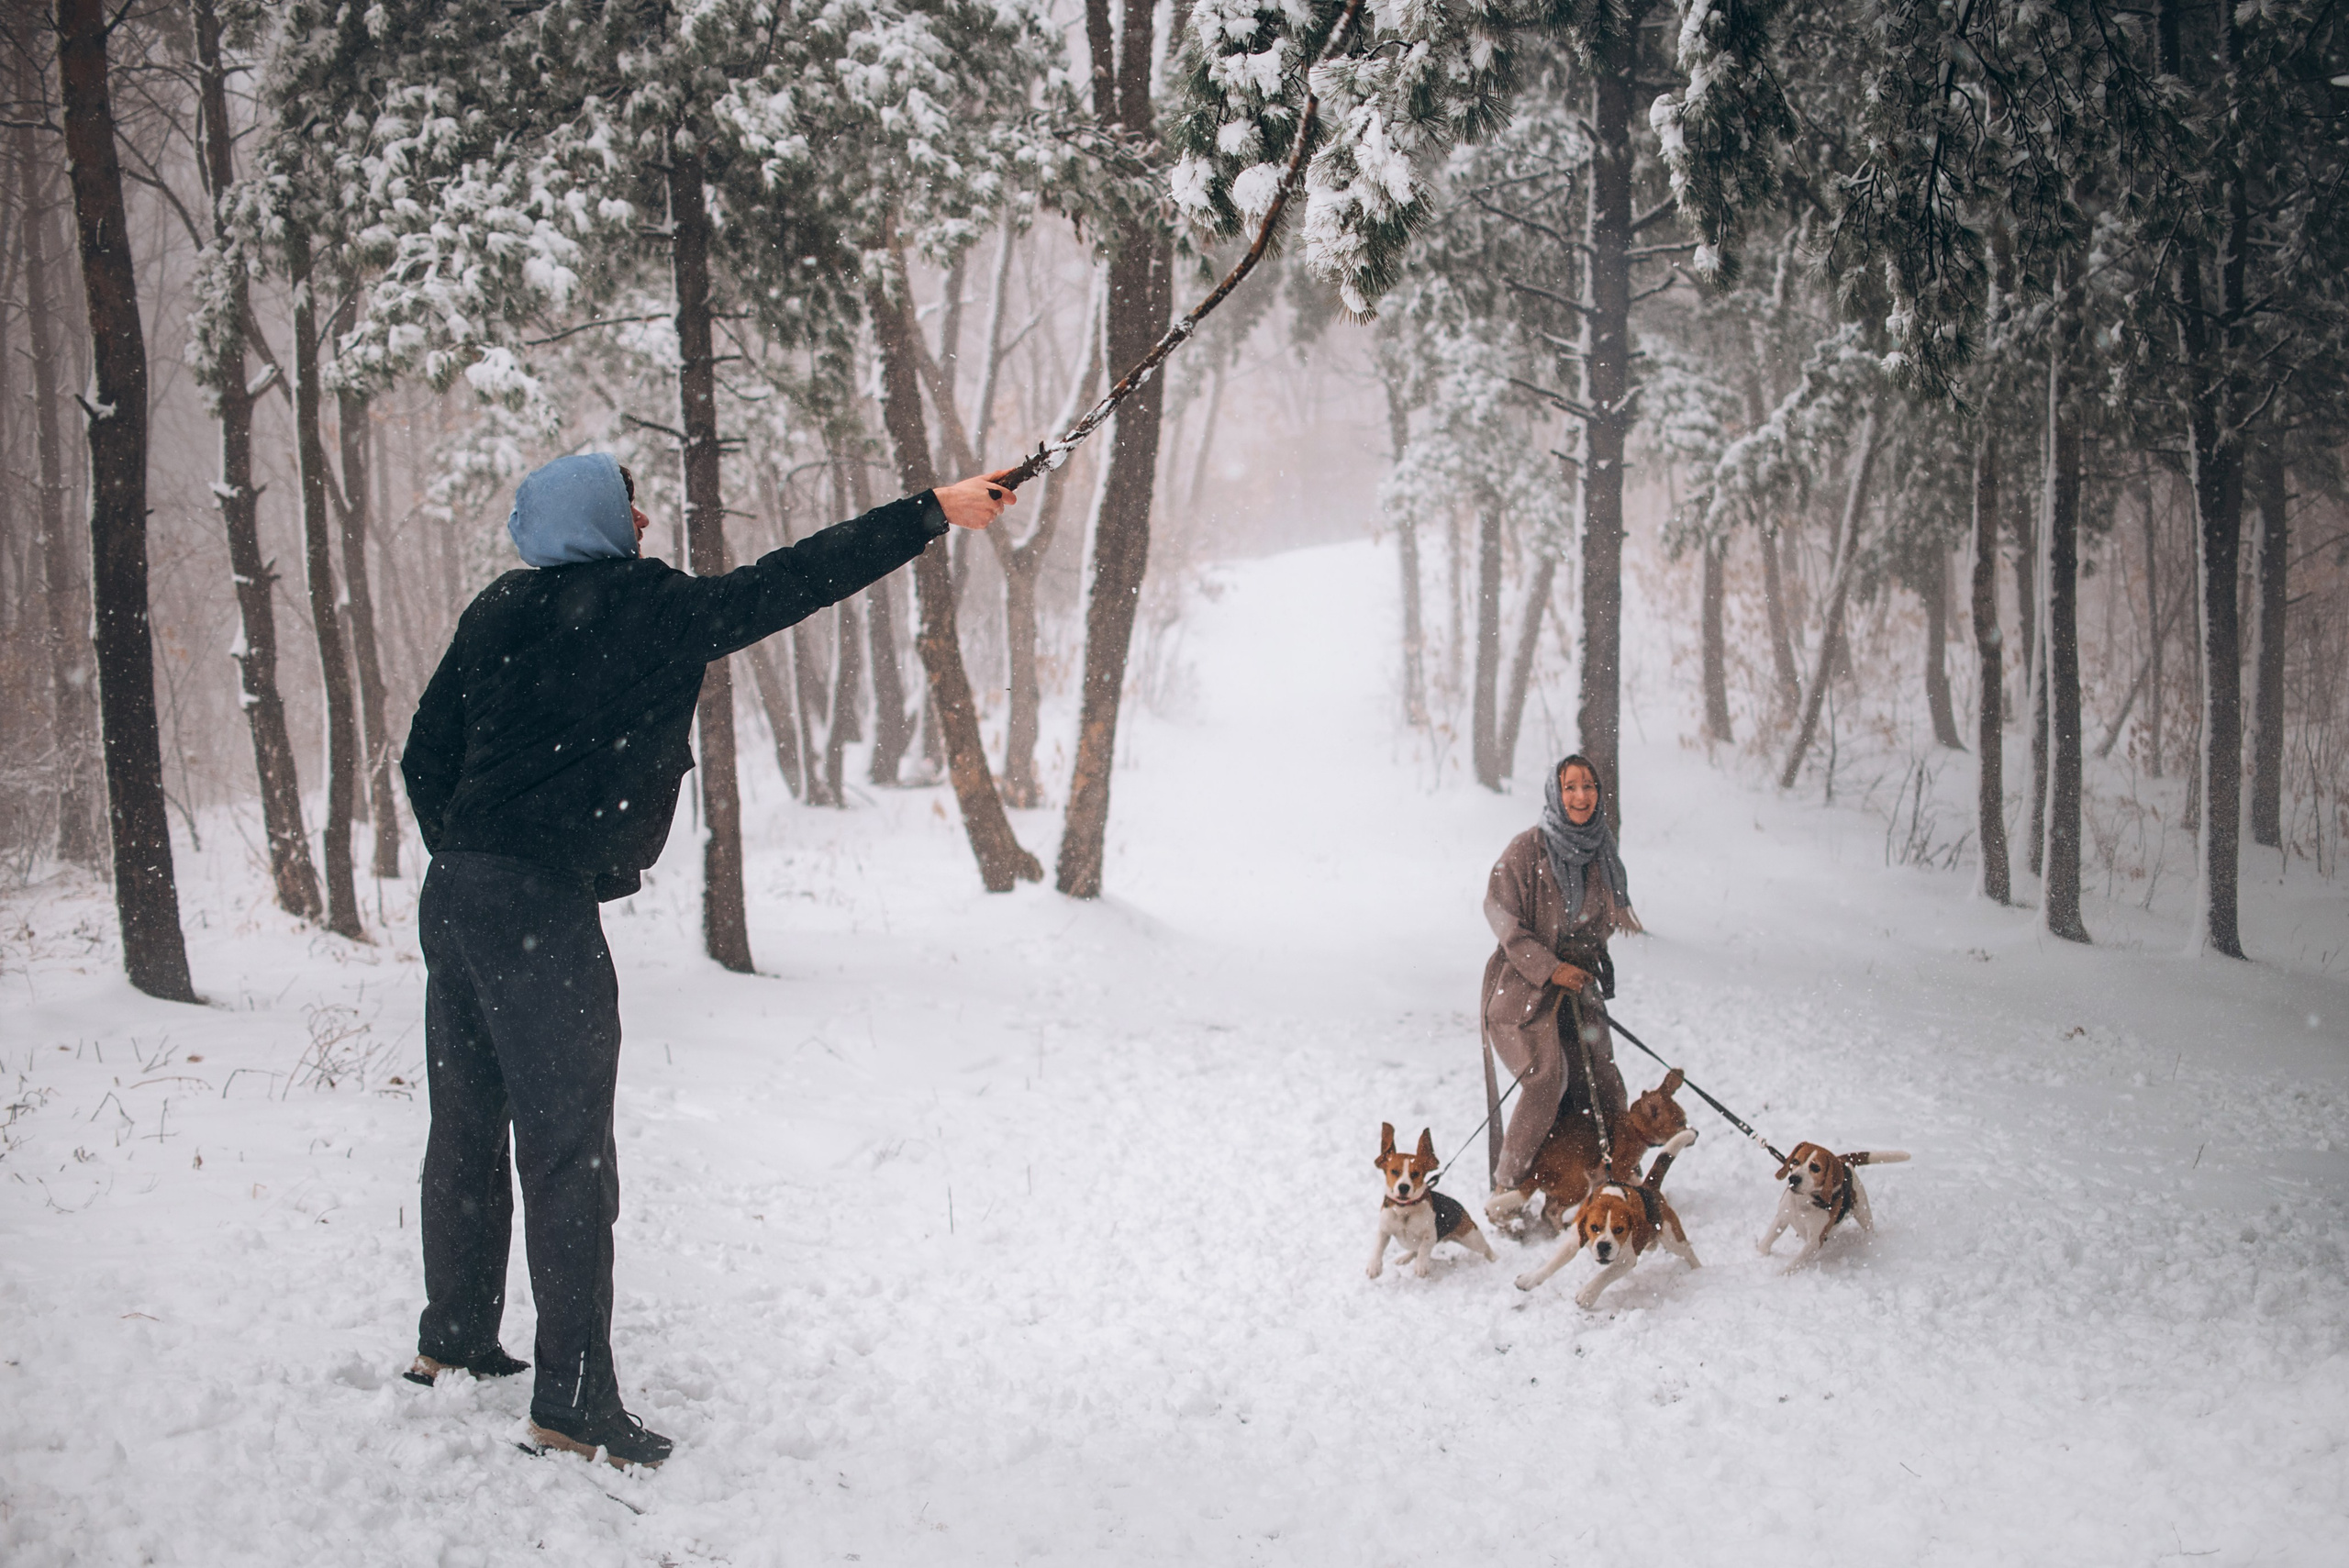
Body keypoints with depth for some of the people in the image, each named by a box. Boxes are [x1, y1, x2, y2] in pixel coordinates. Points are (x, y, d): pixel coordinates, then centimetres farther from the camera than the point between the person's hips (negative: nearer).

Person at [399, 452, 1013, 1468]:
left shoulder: (496, 614, 12)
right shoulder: (640, 608, -9)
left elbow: (426, 759, 14)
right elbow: (786, 584, -10)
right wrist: (931, 514, -6)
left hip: (455, 895, 8)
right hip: (541, 908, -8)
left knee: (469, 1127, 18)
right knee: (567, 1149, -5)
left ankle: (454, 1341, 31)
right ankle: (575, 1402, -3)